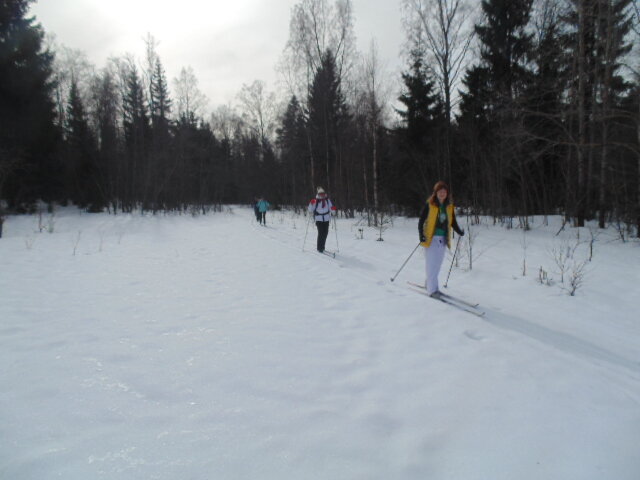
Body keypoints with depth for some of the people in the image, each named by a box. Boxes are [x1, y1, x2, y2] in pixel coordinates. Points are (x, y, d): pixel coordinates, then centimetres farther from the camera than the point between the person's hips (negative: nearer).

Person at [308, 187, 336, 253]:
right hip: (319, 219, -4)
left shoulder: (327, 200, 7)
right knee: (321, 233, -12)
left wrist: (333, 209, -8)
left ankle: (322, 247, 21)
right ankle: (319, 248, -3)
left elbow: (331, 209, 13)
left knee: (325, 233, 5)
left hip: (326, 219, 4)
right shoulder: (316, 201, -3)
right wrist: (311, 204, -19)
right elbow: (311, 210, -3)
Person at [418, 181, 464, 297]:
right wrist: (421, 235, -18)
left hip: (443, 239, 5)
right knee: (432, 264, -6)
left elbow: (453, 222, 17)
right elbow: (421, 221, -7)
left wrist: (459, 231, 2)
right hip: (431, 238, -5)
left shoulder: (449, 207, 9)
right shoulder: (429, 205, -6)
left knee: (437, 264, 8)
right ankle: (432, 289, -3)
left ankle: (429, 284, 24)